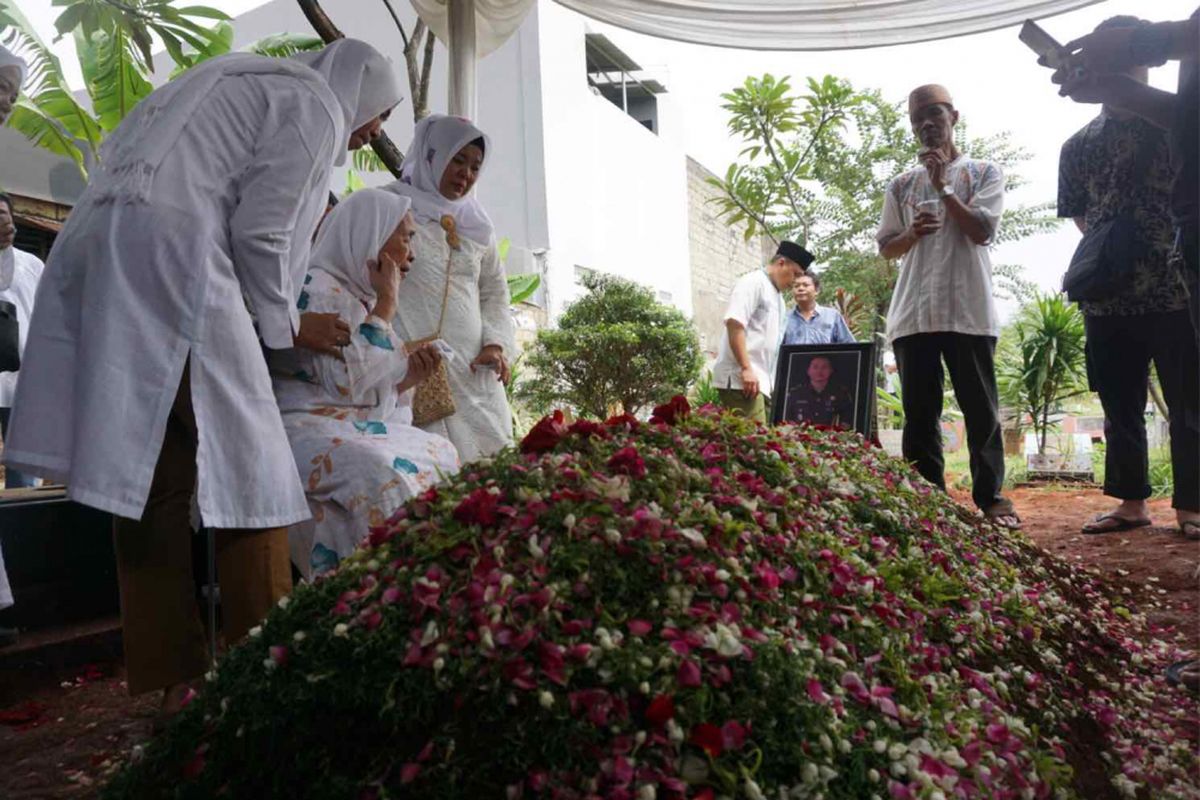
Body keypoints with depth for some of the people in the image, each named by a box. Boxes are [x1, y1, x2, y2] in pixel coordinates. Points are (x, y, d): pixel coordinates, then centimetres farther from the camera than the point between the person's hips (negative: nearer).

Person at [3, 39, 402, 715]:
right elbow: (259, 232, -7)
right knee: (244, 465, -4)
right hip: (169, 256, -9)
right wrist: (286, 324, 6)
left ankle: (173, 678, 13)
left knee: (145, 469, 6)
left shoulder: (248, 85, 31)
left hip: (94, 252, 9)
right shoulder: (316, 105, 4)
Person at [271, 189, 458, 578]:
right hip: (309, 428, -9)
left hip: (362, 428, 9)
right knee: (381, 474, -34)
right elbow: (346, 380, -22)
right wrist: (387, 301, -12)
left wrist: (408, 376, 1)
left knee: (446, 458, -1)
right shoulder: (315, 288, -8)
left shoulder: (361, 295, 20)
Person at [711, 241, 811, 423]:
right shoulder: (753, 282, -3)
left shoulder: (777, 296, 26)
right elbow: (734, 323, -16)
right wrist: (746, 368, -22)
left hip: (761, 380, 9)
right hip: (740, 378, -9)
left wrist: (772, 380, 22)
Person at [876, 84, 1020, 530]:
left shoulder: (984, 172, 9)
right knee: (920, 412, 3)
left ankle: (990, 496, 5)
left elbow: (981, 231, -4)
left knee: (980, 408, -1)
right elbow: (886, 248, 16)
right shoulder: (902, 185, 16)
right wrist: (912, 232, -5)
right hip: (913, 313, 3)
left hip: (968, 310, -3)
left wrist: (943, 185, -4)